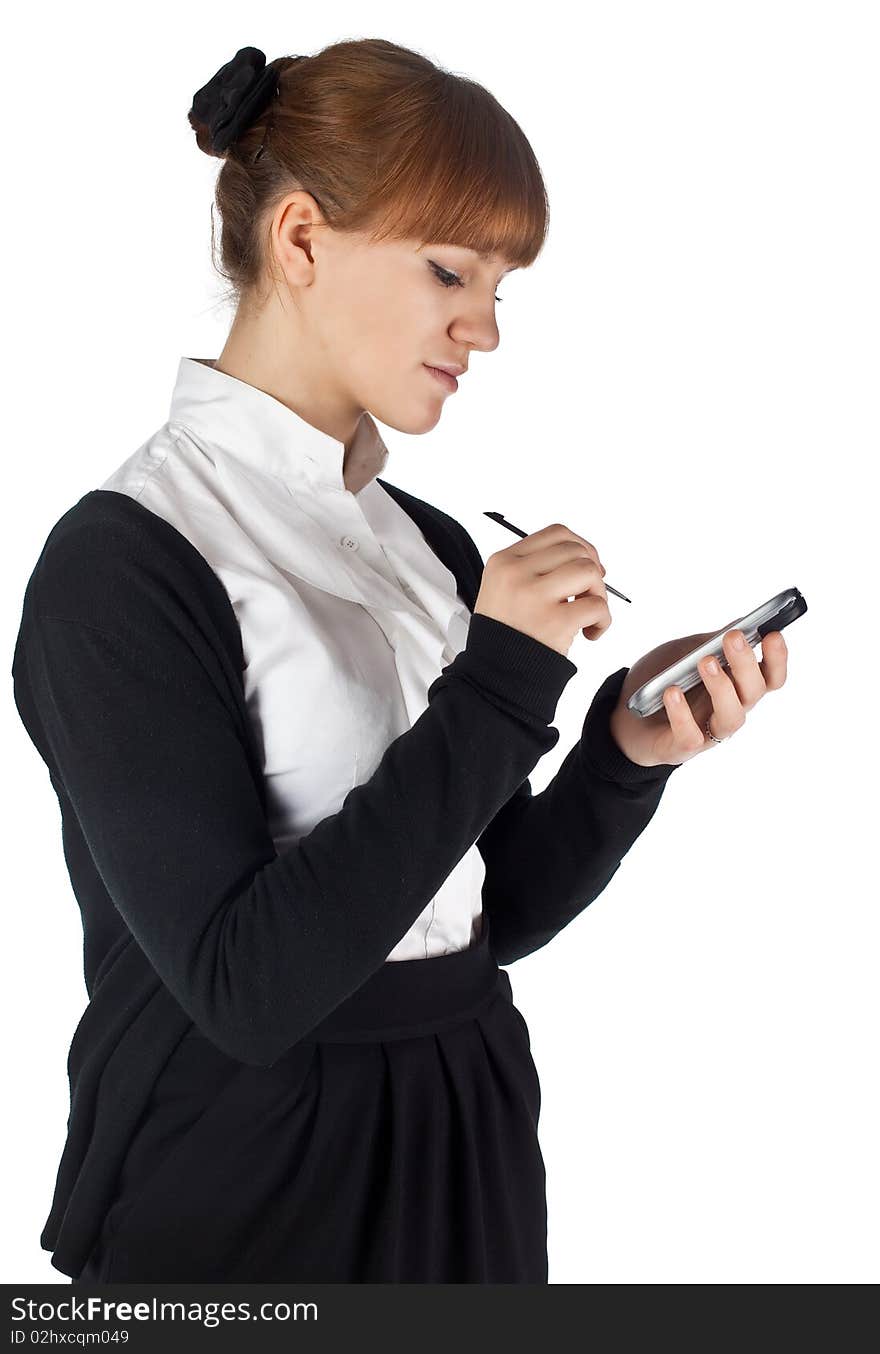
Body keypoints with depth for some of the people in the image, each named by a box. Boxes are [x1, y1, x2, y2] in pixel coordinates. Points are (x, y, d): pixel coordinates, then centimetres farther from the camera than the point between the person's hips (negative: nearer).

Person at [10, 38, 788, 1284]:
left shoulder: (434, 547, 3)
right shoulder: (125, 560, -16)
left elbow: (497, 912, 6)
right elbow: (243, 988, -22)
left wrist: (631, 750, -11)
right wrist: (497, 688, -23)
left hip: (474, 1158, 6)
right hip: (242, 1198, -6)